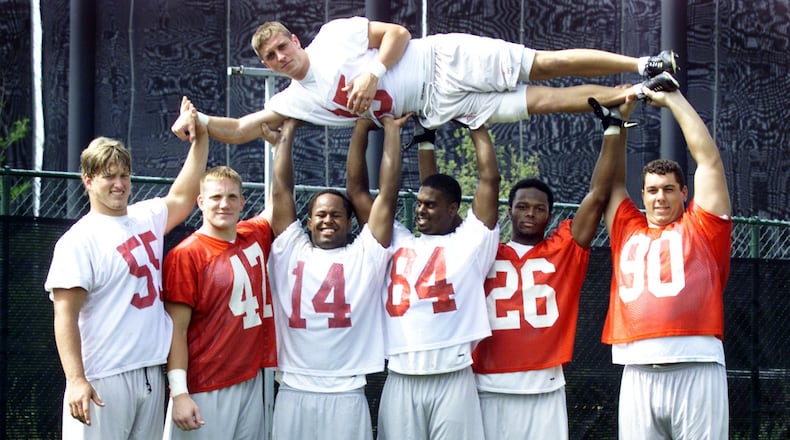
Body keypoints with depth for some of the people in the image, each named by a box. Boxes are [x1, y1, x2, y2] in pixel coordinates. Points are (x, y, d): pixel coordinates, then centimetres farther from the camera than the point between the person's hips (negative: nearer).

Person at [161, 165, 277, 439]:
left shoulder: (255, 236, 9)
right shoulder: (185, 255, -9)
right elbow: (176, 329, -11)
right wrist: (179, 393, -17)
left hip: (252, 382, 6)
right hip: (205, 392, -6)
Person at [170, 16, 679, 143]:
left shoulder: (334, 34, -3)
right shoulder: (297, 100, 6)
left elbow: (397, 32, -5)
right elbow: (240, 128, 2)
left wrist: (373, 72, -19)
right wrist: (200, 120, -14)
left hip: (448, 60, -3)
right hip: (439, 108, 3)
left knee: (546, 65, -11)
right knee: (541, 101, -5)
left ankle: (643, 67, -2)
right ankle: (631, 97, 2)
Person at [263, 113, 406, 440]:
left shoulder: (365, 255, 8)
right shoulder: (291, 251, 12)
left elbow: (387, 192, 4)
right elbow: (281, 190, 10)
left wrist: (391, 130, 6)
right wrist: (287, 131, 13)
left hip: (346, 393, -1)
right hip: (293, 391, 1)